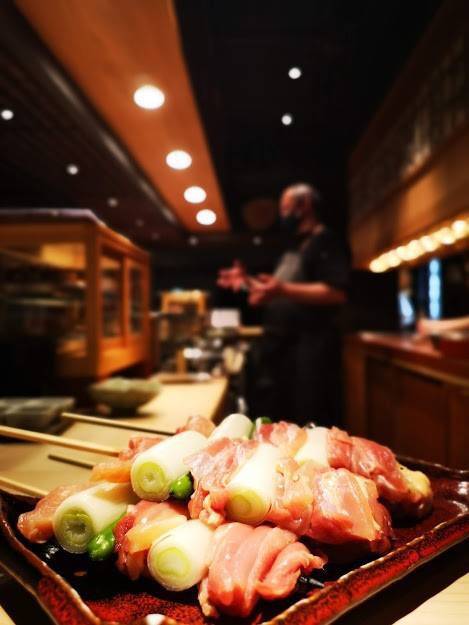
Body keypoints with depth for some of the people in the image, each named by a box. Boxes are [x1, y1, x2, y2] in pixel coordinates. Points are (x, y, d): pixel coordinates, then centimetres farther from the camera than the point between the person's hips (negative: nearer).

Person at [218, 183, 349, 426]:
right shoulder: (294, 249, 21)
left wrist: (283, 289, -31)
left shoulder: (326, 242, -8)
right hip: (281, 346, 10)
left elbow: (336, 293, -23)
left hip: (309, 349, -10)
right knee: (270, 422, 16)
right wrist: (247, 281, 17)